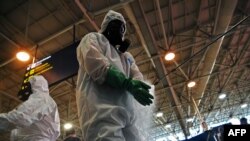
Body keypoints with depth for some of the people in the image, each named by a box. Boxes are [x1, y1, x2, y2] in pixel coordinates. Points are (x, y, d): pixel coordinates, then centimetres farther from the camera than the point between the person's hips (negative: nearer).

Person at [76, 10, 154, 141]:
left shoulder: (127, 56, 34)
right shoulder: (93, 39, 15)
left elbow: (138, 77, 17)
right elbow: (95, 64, -6)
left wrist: (134, 87, -8)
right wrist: (127, 83, -16)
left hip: (127, 112, 7)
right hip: (101, 109, -7)